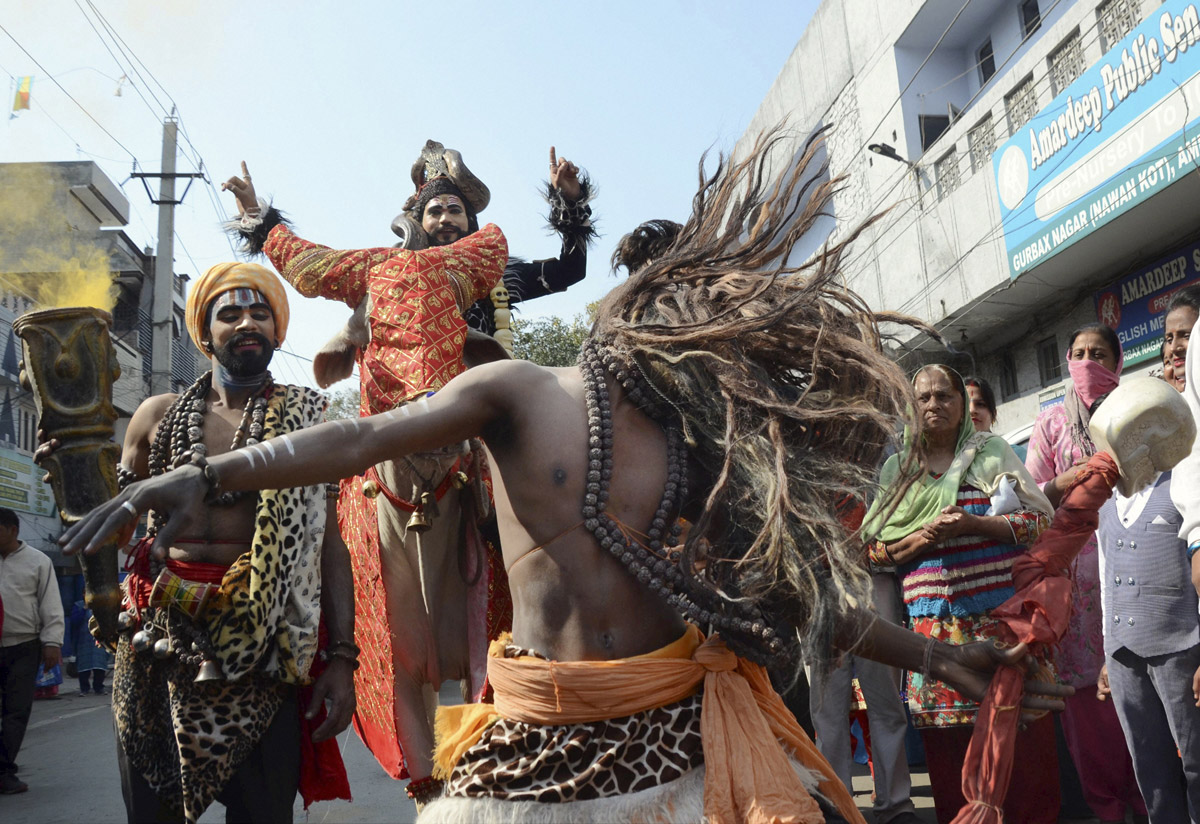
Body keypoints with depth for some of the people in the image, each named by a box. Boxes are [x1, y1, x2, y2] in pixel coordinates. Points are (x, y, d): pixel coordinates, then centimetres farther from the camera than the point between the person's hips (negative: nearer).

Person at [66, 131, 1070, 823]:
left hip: (678, 730, 3)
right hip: (539, 740, -3)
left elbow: (799, 581, 12)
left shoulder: (706, 441, 7)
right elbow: (362, 437, -9)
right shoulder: (517, 393, -3)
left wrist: (931, 655, 12)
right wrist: (209, 474, -20)